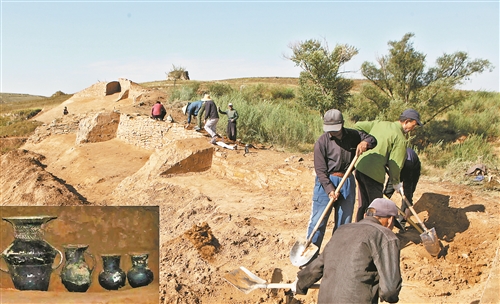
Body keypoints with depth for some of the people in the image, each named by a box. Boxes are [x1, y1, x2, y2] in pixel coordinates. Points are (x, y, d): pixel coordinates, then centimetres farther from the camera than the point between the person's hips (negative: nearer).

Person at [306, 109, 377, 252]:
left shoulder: (352, 135, 2)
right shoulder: (322, 142, -10)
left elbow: (372, 140, 11)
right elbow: (320, 170, -11)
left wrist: (365, 142, -13)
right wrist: (329, 189, -21)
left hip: (347, 183, 4)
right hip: (326, 182, -4)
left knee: (344, 222, 10)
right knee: (318, 221, -4)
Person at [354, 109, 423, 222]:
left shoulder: (379, 123, 13)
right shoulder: (400, 139, -8)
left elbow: (358, 126, 16)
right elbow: (395, 165, -8)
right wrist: (396, 182, 6)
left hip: (360, 167, 8)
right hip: (374, 173, -8)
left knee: (363, 204, 19)